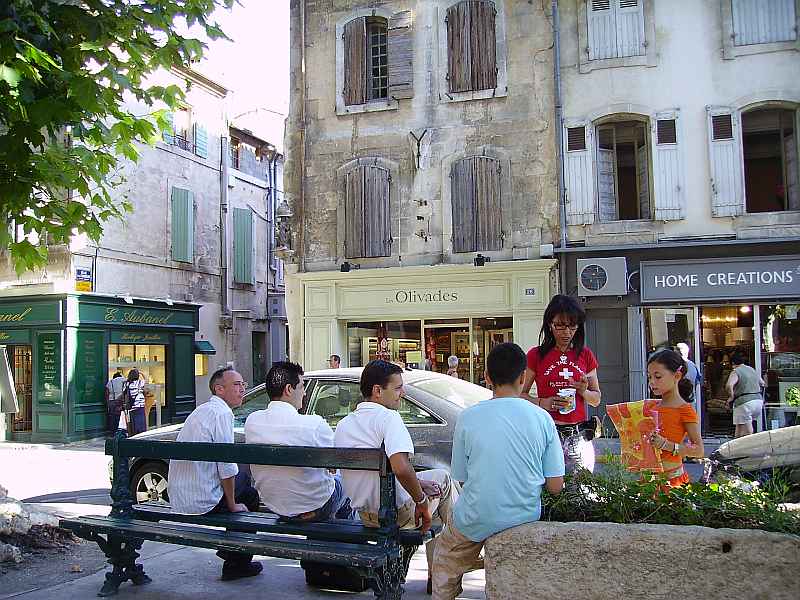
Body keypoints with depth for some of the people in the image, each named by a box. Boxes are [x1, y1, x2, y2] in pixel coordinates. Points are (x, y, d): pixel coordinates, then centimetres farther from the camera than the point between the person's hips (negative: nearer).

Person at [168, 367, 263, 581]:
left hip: (178, 497, 9)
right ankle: (237, 563, 17)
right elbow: (226, 467, -18)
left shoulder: (202, 410, 15)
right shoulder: (222, 413, -15)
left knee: (243, 478, 25)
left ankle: (229, 548, 30)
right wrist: (232, 505, -6)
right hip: (201, 502, -9)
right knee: (250, 495, 12)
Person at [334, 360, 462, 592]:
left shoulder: (343, 424, 6)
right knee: (443, 478, 16)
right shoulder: (387, 417, -19)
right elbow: (401, 468, -33)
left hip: (364, 514, 8)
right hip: (396, 513, -8)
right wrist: (421, 501, -17)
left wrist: (416, 484, 11)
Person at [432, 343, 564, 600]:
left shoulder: (468, 417, -9)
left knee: (444, 561, 27)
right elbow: (556, 487, -3)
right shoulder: (542, 418, -6)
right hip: (525, 519, 2)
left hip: (476, 522, -2)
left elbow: (461, 478, 0)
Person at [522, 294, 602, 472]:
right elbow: (521, 394, 2)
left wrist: (583, 392, -5)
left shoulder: (586, 355, 10)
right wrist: (542, 403, -15)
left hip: (579, 437, 3)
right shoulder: (536, 355, 2)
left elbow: (596, 400, 15)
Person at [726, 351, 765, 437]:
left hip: (744, 402, -8)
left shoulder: (736, 372, -6)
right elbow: (762, 383, 32)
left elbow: (729, 385, -24)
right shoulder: (752, 370, 18)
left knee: (747, 434, -6)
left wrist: (731, 397, -11)